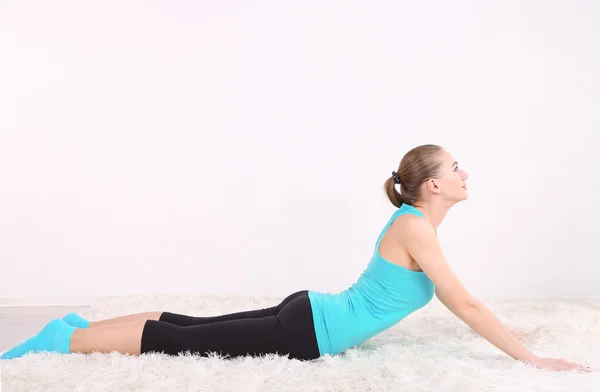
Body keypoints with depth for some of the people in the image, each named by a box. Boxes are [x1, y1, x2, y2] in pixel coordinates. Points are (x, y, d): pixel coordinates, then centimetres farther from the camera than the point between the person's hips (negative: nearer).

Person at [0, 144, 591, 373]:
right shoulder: (417, 228, -17)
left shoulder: (412, 220, 13)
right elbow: (465, 305, -18)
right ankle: (67, 340, 1)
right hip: (309, 332, -8)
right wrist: (531, 360, -13)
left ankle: (77, 329, 16)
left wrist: (492, 328, 32)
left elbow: (450, 300, 28)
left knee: (194, 328, 10)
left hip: (309, 315, 8)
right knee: (180, 339, -5)